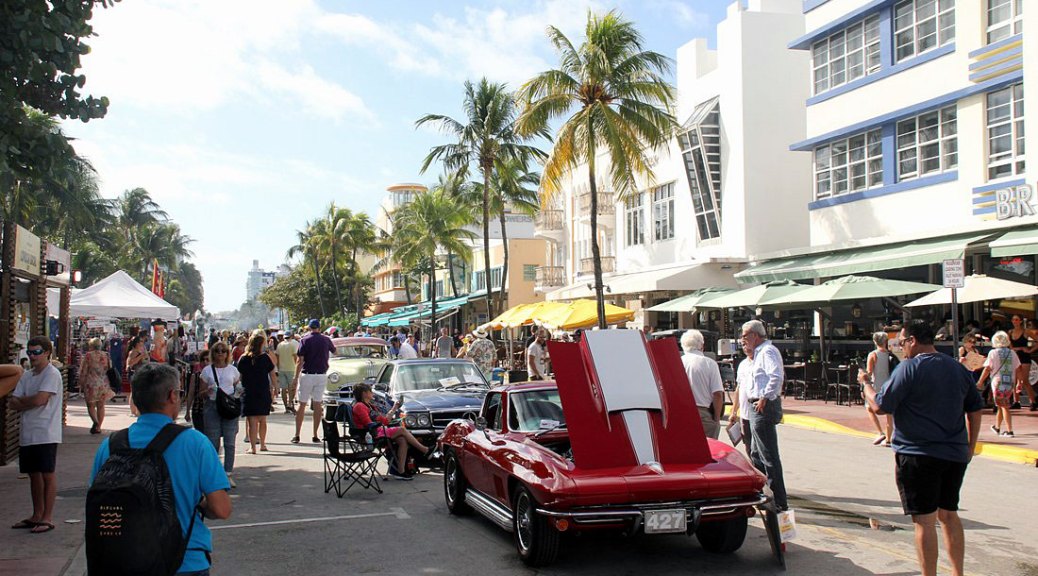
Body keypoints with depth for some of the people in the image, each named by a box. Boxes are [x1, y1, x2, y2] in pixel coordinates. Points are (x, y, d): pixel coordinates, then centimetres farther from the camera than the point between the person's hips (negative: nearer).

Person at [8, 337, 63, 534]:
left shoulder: (52, 374, -9)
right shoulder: (26, 376, 14)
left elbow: (39, 400, -19)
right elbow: (12, 403, 7)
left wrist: (21, 401, -2)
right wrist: (30, 402, -10)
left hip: (46, 434, -8)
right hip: (27, 434, 8)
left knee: (47, 474, -2)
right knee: (34, 474, 14)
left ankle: (47, 518, 3)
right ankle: (37, 516, 24)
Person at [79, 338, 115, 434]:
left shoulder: (88, 355, -6)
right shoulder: (106, 356, 6)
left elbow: (83, 372, -5)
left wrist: (81, 385, 5)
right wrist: (108, 385, 21)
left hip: (91, 384, -4)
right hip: (104, 385, 4)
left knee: (90, 405, 5)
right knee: (101, 406, 11)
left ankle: (95, 421, -20)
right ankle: (98, 427, 12)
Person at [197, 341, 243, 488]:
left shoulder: (233, 370, 10)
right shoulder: (207, 371, 6)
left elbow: (238, 388, 18)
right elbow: (200, 392, 7)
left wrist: (239, 391, -4)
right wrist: (208, 391, -13)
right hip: (212, 407, -1)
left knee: (229, 443, -1)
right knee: (213, 442, 1)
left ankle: (228, 474, 4)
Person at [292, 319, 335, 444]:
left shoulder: (305, 340, -5)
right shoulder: (326, 340, 4)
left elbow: (299, 361, -9)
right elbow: (334, 351, 23)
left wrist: (296, 378, -6)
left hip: (307, 374, -2)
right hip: (322, 375, 2)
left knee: (302, 405, 4)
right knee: (317, 405, 6)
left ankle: (297, 435, 5)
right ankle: (315, 436, 6)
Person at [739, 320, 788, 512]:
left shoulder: (768, 351, -14)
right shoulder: (760, 352, 18)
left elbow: (777, 376, -28)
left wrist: (765, 398, -24)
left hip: (763, 408, -11)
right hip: (758, 407, 11)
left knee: (769, 456, -7)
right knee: (757, 455, 17)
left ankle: (779, 502, -3)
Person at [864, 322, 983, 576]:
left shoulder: (910, 368, -12)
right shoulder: (958, 368, 9)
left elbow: (880, 406, -14)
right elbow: (975, 408, 15)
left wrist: (866, 385, 5)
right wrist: (970, 447, 22)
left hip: (918, 455, -7)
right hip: (955, 454, 7)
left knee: (924, 520, -3)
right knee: (949, 514, 18)